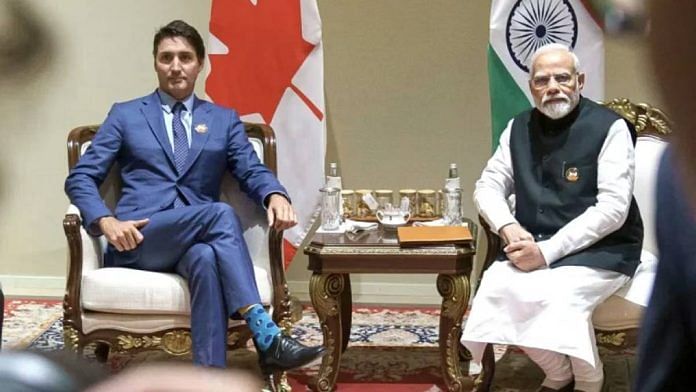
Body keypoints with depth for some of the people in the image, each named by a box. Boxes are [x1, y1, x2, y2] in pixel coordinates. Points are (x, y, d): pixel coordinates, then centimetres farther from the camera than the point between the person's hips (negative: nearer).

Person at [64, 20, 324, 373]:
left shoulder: (225, 120, 20)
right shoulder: (125, 115, 14)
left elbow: (252, 172, 8)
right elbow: (80, 178, 7)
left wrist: (276, 196, -18)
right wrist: (106, 221, -14)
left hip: (198, 239, 2)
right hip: (137, 238, -2)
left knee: (206, 258, -39)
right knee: (220, 213, -33)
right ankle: (266, 335, -42)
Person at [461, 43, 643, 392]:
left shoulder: (609, 127, -9)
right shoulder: (519, 128, 8)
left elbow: (613, 209, -16)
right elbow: (488, 186, 12)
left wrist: (548, 251, -22)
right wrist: (508, 227, -12)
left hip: (600, 250, -5)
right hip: (534, 245, 5)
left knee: (559, 296, -33)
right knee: (495, 288, -24)